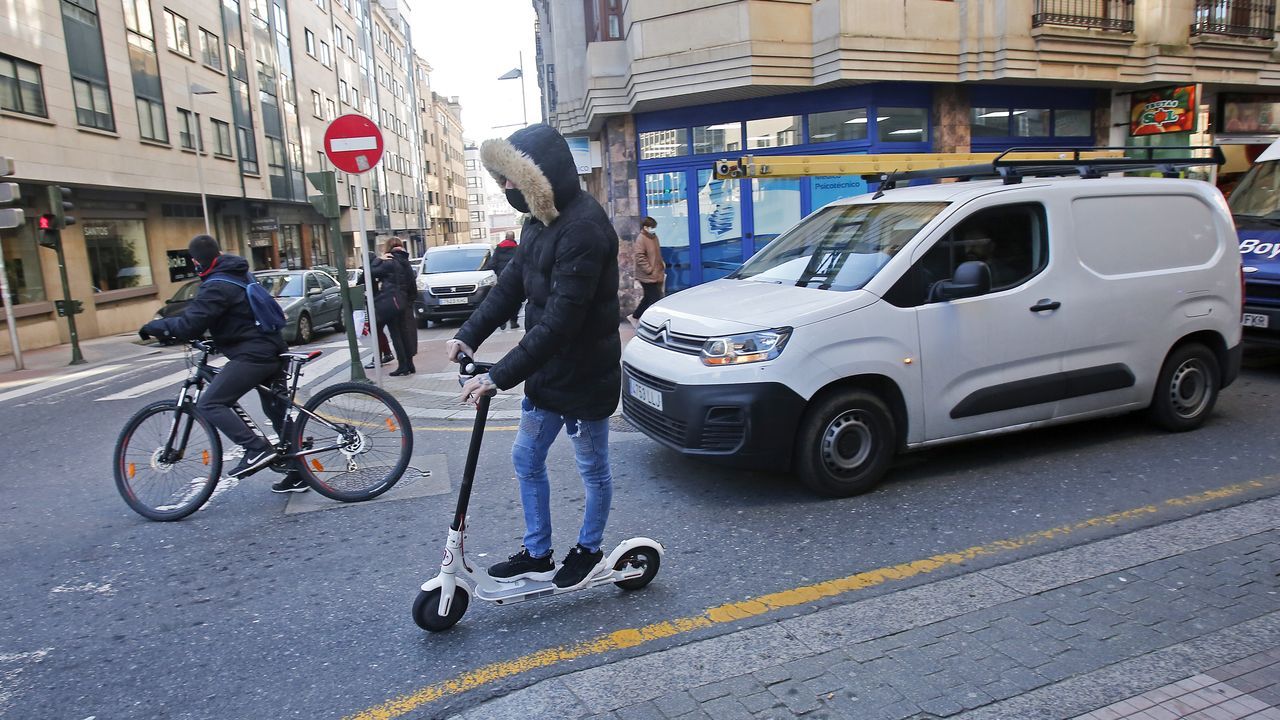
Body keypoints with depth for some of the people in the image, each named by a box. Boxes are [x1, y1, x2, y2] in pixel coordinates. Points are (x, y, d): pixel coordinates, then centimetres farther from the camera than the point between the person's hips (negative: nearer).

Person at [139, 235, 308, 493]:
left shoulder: (216, 287, -14)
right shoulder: (241, 274, 16)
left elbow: (190, 325, -18)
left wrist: (155, 326, -3)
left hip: (251, 355, -10)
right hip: (272, 352, 10)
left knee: (209, 404, -9)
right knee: (278, 413, 13)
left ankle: (257, 449, -17)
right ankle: (297, 475, 17)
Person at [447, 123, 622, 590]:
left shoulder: (583, 227, -26)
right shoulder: (541, 220, 5)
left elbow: (560, 320, -30)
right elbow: (512, 284, 10)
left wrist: (499, 376, -29)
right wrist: (469, 335, -1)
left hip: (585, 376, -9)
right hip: (547, 372, 9)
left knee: (593, 469, 12)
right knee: (526, 459, 16)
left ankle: (589, 551, 33)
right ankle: (537, 555, 32)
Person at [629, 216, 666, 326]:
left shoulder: (654, 236, 13)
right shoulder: (641, 239, -15)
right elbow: (640, 257, -21)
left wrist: (661, 263, 13)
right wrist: (649, 269, -22)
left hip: (656, 275, 9)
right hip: (648, 276, -9)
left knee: (648, 298, 16)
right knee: (655, 299, -9)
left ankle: (635, 317, 29)